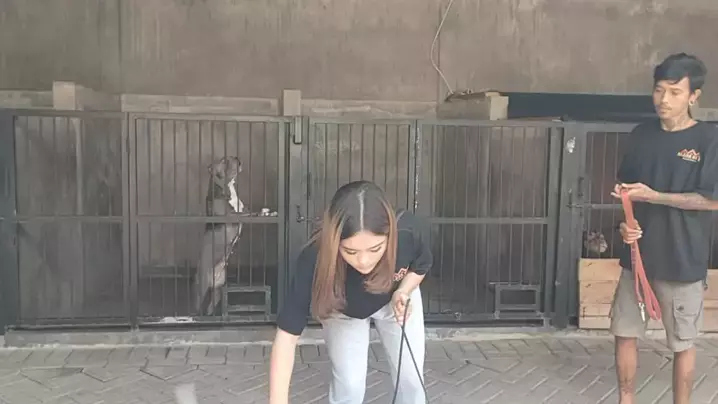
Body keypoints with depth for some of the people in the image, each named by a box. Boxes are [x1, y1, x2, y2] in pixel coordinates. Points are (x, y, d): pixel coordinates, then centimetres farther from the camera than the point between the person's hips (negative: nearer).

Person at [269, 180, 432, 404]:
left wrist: (403, 292, -32)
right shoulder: (315, 261, -43)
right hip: (342, 311, -1)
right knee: (349, 385, -6)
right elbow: (286, 336, -40)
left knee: (411, 378, 5)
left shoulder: (408, 231, -38)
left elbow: (421, 265, -13)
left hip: (395, 299, 2)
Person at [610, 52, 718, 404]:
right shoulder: (641, 135, 4)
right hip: (639, 253, 5)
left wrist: (652, 196, -19)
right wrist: (627, 222, -7)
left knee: (682, 343, 9)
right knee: (625, 332, 11)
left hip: (682, 259, -4)